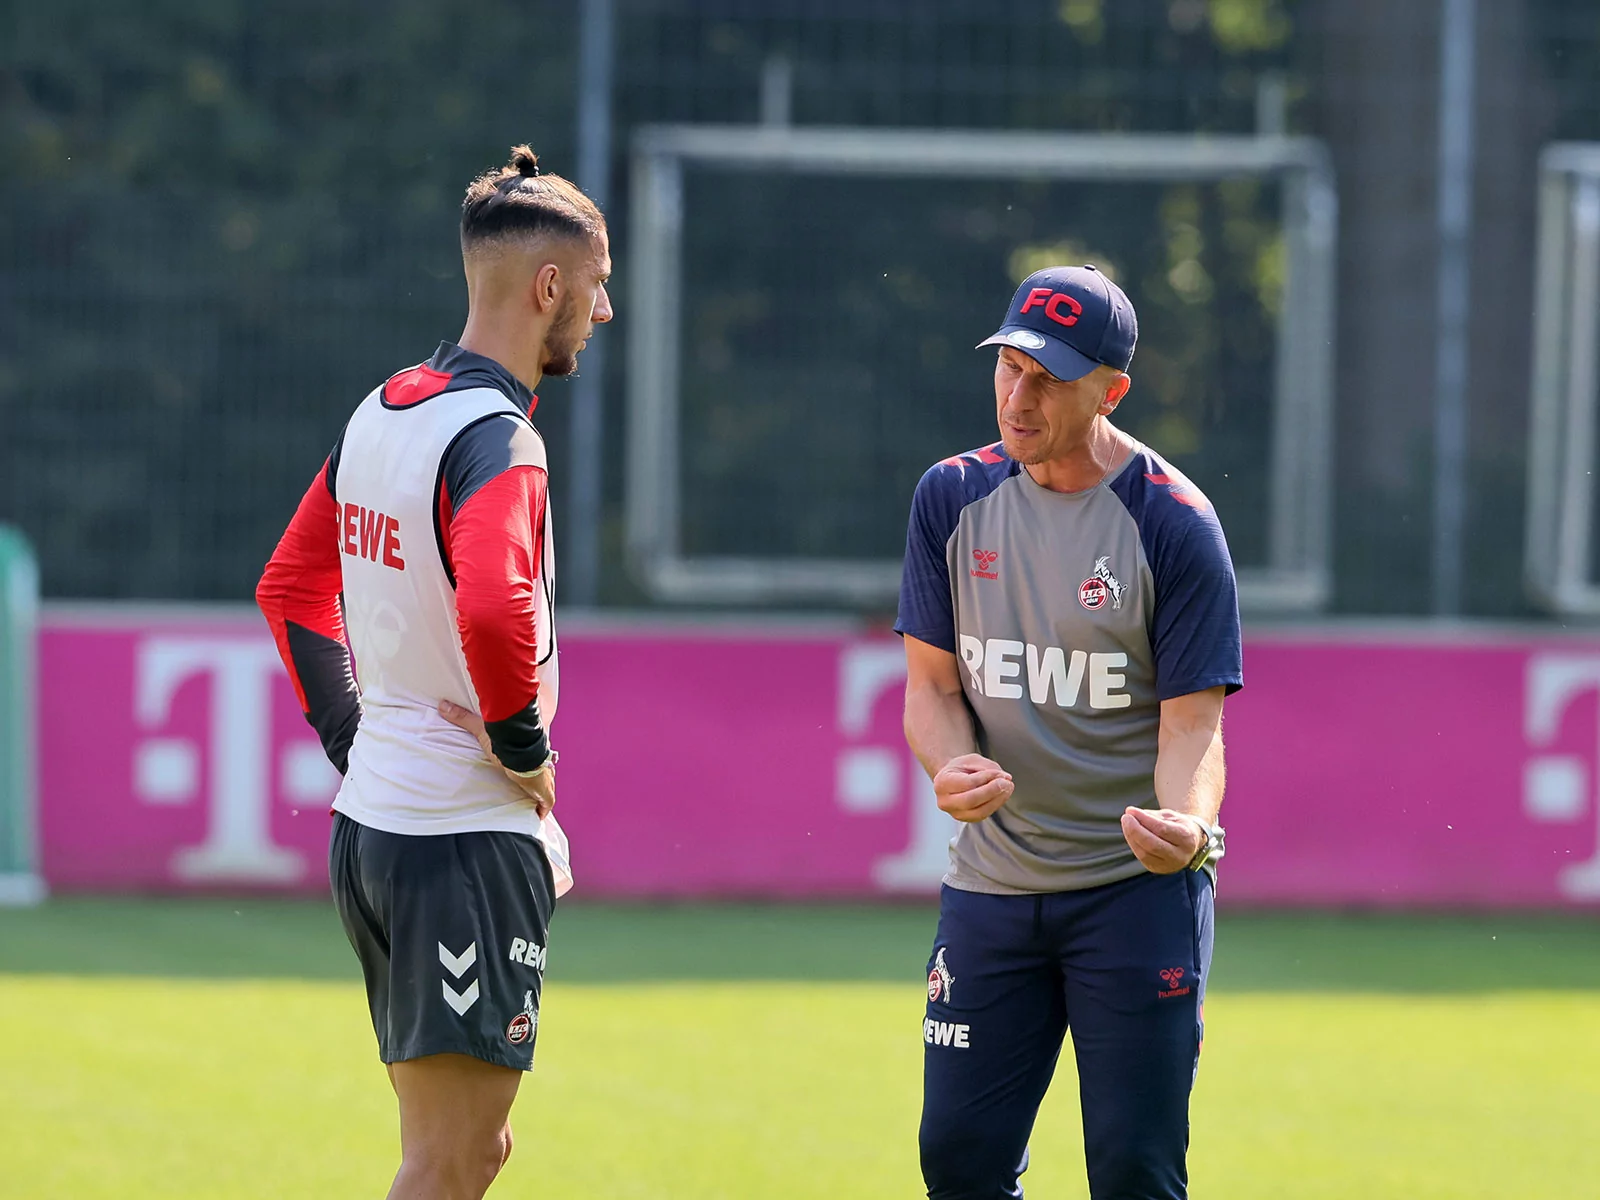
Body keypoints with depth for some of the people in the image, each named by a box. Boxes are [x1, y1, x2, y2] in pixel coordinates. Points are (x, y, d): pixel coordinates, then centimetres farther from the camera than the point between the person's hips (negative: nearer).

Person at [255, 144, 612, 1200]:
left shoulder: (382, 413, 11)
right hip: (467, 840, -9)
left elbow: (291, 584, 23)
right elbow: (493, 610, -33)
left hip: (369, 824, 9)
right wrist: (524, 746, -17)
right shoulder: (495, 439, -17)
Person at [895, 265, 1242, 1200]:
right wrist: (953, 768, -16)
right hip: (991, 877, 4)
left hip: (1137, 887, -4)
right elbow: (931, 683, 8)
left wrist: (1186, 827, -33)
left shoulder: (1175, 524, -10)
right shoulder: (953, 499, 4)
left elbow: (1192, 722, -11)